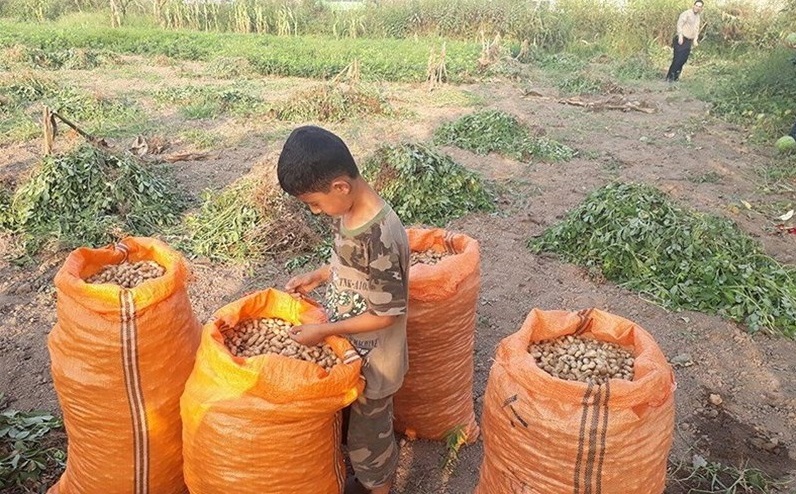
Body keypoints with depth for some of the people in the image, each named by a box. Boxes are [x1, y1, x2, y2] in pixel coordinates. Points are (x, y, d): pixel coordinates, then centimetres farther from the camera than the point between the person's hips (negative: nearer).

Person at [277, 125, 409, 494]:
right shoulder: (348, 211, -7)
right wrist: (319, 276, -2)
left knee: (368, 434, 16)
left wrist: (324, 331, -22)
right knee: (350, 422, 28)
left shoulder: (379, 237, -34)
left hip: (370, 362, -8)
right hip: (350, 351, 8)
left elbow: (388, 313, -26)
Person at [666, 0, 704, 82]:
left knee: (683, 60, 6)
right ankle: (669, 77, -6)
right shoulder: (687, 13, -8)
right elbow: (679, 24, -16)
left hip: (688, 41, 8)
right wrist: (680, 36, -24)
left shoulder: (697, 17, 19)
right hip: (681, 40, -8)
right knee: (677, 59, -12)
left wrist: (695, 39, 12)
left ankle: (675, 77, 13)